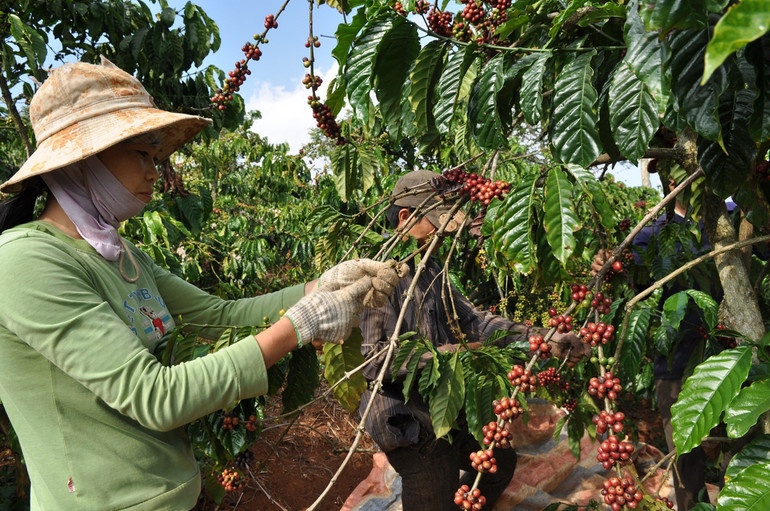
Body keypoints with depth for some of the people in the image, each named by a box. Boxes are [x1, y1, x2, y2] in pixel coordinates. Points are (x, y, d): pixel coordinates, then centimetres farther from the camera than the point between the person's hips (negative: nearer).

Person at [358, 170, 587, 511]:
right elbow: (371, 360, -25)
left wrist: (541, 338, -8)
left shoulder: (429, 271, 10)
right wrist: (441, 354, -25)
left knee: (501, 463, 27)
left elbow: (472, 319, 1)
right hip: (411, 428, -9)